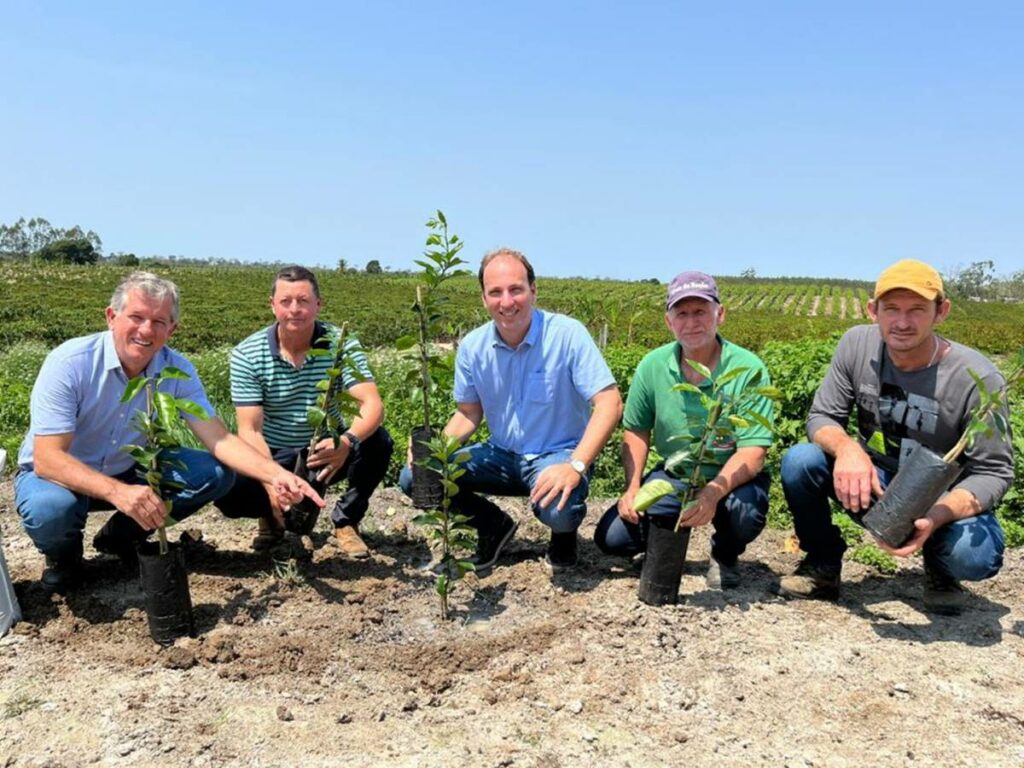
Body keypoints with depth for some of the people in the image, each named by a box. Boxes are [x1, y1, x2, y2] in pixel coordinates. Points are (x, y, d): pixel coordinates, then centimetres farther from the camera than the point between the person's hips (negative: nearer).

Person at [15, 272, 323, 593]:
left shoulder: (178, 370, -14)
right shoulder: (69, 363, -26)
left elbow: (219, 439, -19)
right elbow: (47, 458, -32)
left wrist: (275, 474, -38)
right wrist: (118, 492, -50)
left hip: (128, 470, 4)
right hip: (60, 473, -4)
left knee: (216, 473, -14)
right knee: (50, 509, -38)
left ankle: (121, 535, 7)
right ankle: (62, 552, 2)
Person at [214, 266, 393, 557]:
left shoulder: (341, 344, -14)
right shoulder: (247, 355, -14)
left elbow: (373, 405, -25)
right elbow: (250, 429, -18)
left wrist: (347, 441, -47)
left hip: (326, 451, 0)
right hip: (273, 457, 0)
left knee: (377, 442, -28)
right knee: (228, 491, -28)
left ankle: (345, 521, -2)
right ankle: (272, 515, 10)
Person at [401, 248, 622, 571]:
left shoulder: (567, 334, -18)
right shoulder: (473, 346, -4)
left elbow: (609, 403, -21)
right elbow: (468, 413, 8)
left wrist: (576, 466, -33)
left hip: (557, 455, -4)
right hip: (503, 456, 5)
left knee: (557, 511, -37)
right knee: (414, 477, -10)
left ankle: (565, 531, 5)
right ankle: (495, 525, 12)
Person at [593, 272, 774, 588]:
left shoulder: (748, 369, -18)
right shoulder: (652, 366, -7)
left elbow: (753, 453, -23)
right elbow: (636, 431, 5)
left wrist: (714, 491, -41)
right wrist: (632, 489, -9)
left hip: (732, 478, -2)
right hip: (673, 476, 3)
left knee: (746, 510, -36)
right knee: (612, 538, -14)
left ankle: (724, 556, 2)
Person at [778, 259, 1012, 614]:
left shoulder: (977, 378, -21)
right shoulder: (857, 344, -13)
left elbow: (993, 472, -16)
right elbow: (821, 416, -7)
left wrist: (936, 517, -36)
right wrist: (846, 447, -33)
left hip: (944, 500, -2)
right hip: (871, 480, 2)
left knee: (974, 555, -33)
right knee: (799, 461, -24)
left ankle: (939, 571, 9)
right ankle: (823, 565, 1)